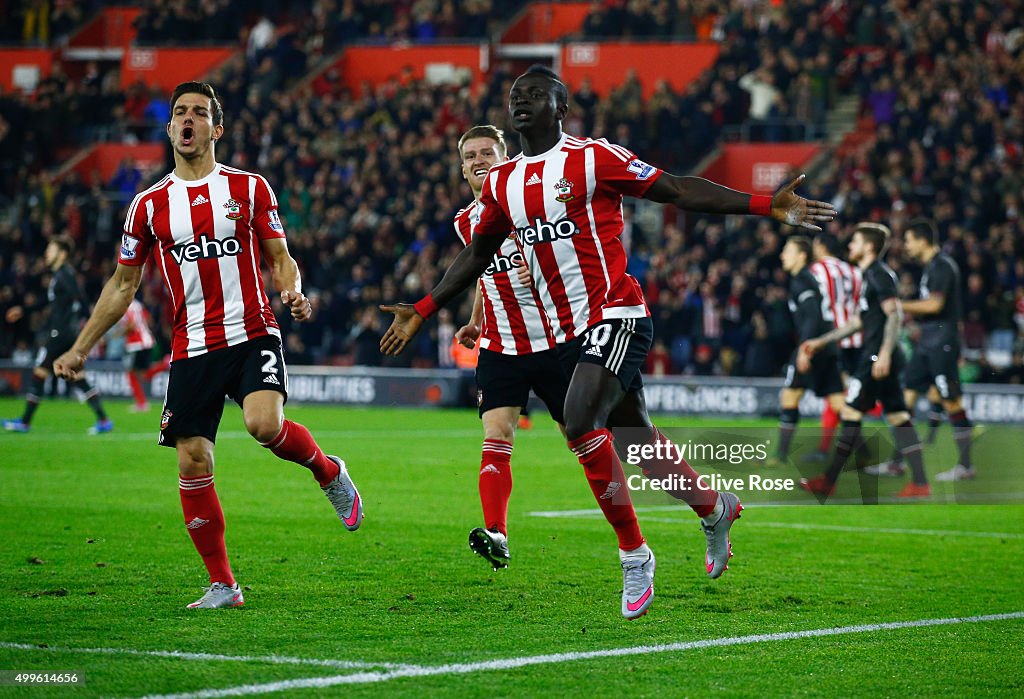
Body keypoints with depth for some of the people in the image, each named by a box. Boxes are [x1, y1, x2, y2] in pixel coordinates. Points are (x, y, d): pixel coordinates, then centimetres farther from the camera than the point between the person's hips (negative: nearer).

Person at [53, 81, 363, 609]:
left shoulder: (249, 188, 5)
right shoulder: (150, 204, 8)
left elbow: (280, 258, 8)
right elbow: (123, 285, 15)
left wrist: (293, 292, -15)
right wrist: (80, 348, 12)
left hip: (252, 334, -2)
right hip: (191, 347, 2)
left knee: (265, 423, -28)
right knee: (192, 463, -5)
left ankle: (328, 471, 5)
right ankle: (222, 585, 6)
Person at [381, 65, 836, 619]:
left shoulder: (594, 158, -6)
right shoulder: (502, 182, 12)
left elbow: (678, 191, -6)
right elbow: (476, 255, 24)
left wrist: (768, 206, -13)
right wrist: (423, 311, 21)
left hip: (616, 317, -6)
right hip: (567, 333, 6)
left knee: (580, 422, -24)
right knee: (638, 439, 12)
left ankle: (634, 554, -12)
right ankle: (715, 509, 36)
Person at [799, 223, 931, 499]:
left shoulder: (879, 274, -10)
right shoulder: (871, 275, 21)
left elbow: (895, 314, -19)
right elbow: (859, 321, 28)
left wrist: (884, 353, -28)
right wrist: (820, 342, 28)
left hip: (877, 357, -10)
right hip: (878, 356, 10)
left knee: (851, 413, -5)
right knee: (898, 417, 6)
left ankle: (828, 481, -1)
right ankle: (920, 482, 2)